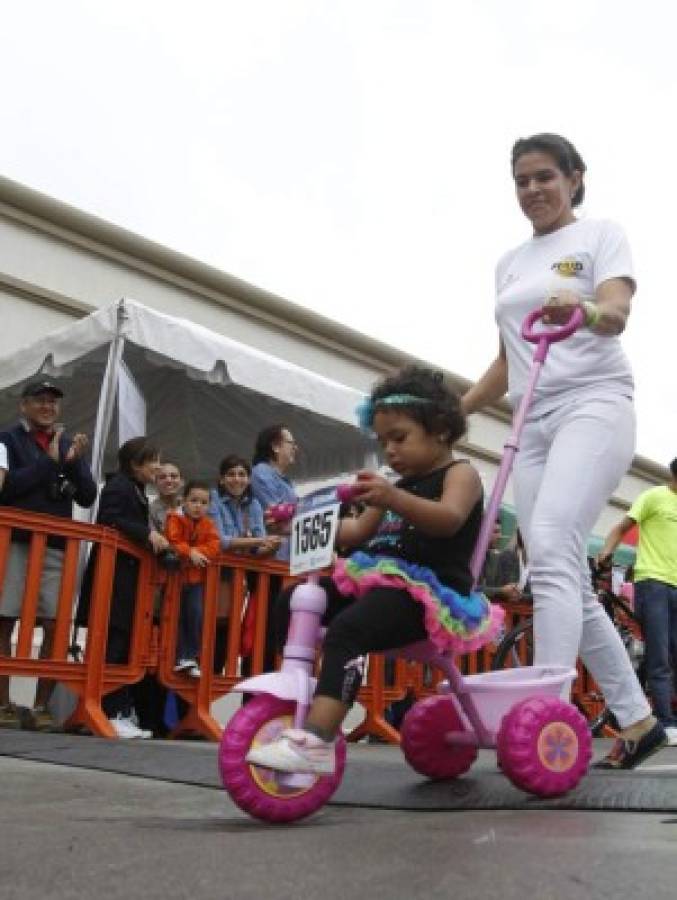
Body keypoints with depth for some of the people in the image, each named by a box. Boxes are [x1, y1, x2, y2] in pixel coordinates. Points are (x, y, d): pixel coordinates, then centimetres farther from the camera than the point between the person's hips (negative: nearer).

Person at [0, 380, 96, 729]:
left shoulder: (69, 445, 15)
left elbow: (88, 497, 8)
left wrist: (73, 462, -7)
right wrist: (50, 461, -12)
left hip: (57, 547, 3)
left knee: (56, 627, -2)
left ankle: (41, 707, 5)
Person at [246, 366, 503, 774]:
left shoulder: (460, 473, 0)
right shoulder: (400, 486, 26)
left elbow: (449, 519, -22)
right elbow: (359, 531, 24)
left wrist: (394, 500, -40)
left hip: (428, 590, -9)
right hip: (380, 580, 9)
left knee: (346, 630, -33)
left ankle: (316, 743, -40)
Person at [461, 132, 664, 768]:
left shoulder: (600, 234, 7)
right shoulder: (509, 263, 22)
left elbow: (616, 312, -13)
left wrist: (583, 309, -35)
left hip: (593, 404, -6)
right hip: (533, 423, 6)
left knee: (551, 551, -25)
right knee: (569, 580, 2)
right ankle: (637, 720, 13)